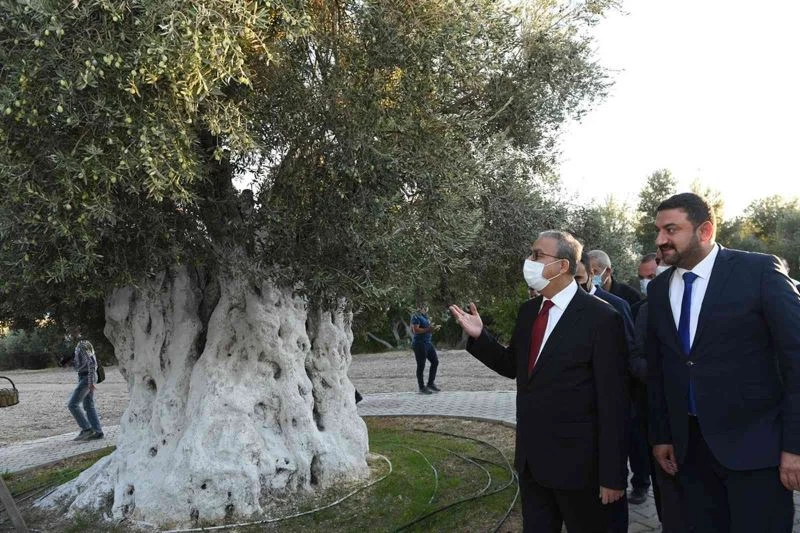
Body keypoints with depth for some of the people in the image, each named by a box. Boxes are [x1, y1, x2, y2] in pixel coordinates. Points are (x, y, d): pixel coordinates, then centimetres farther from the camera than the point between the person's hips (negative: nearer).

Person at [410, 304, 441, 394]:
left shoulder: (425, 316, 15)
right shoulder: (416, 317, -13)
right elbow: (416, 330, -22)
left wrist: (434, 328, 6)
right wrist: (427, 329, -26)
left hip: (428, 343, 9)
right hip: (419, 344, -9)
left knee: (435, 361, 10)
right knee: (421, 366, -2)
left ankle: (431, 383, 21)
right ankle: (422, 388, 6)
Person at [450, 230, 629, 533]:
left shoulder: (601, 318, -15)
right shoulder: (527, 311, 6)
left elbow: (613, 401, -15)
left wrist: (612, 475, -15)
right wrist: (479, 336, -1)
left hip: (576, 460, -6)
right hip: (530, 457, 6)